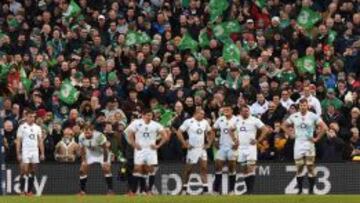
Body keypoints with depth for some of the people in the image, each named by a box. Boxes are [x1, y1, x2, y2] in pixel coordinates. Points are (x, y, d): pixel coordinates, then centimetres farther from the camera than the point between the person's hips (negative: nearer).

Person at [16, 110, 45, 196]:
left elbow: (40, 141, 13)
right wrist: (18, 154, -8)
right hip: (25, 152, -4)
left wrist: (42, 153, 6)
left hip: (35, 152, 4)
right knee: (24, 170, -11)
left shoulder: (37, 127, 12)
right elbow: (18, 141, -2)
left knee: (32, 172, 4)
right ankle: (22, 190, -6)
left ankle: (30, 191, 8)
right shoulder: (22, 127, 0)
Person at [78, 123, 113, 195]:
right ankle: (82, 190, 5)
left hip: (102, 153, -4)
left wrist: (105, 161, -22)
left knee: (106, 169, -21)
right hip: (90, 153, 4)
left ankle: (110, 190, -13)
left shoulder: (99, 136, -36)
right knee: (82, 169, -6)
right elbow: (82, 149, -4)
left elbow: (105, 149, -24)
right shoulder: (81, 137, -23)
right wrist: (84, 161, -7)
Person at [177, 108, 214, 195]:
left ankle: (205, 189, -4)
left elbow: (210, 133, 22)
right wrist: (184, 144, -11)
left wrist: (209, 143, 10)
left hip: (202, 149, 5)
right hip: (192, 149, -5)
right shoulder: (188, 122, -8)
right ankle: (184, 188, 13)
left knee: (204, 168, -3)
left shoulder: (205, 122, 7)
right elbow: (179, 132, -9)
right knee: (188, 169, 2)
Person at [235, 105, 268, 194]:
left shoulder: (254, 120, -6)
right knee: (243, 169, 7)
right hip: (241, 147, 5)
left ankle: (251, 189, -16)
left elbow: (265, 130, -7)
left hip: (251, 146, -5)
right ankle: (248, 189, 15)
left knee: (250, 168, -14)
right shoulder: (237, 121, 7)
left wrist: (258, 140, -11)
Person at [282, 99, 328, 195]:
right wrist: (291, 135, 7)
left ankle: (311, 190, 2)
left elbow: (324, 127, -4)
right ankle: (300, 190, 9)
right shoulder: (294, 116, 5)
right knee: (299, 168, 3)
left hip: (309, 143, -2)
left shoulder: (313, 116, -3)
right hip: (298, 144, 2)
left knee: (310, 168, -3)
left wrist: (317, 138, -6)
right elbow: (284, 125, 18)